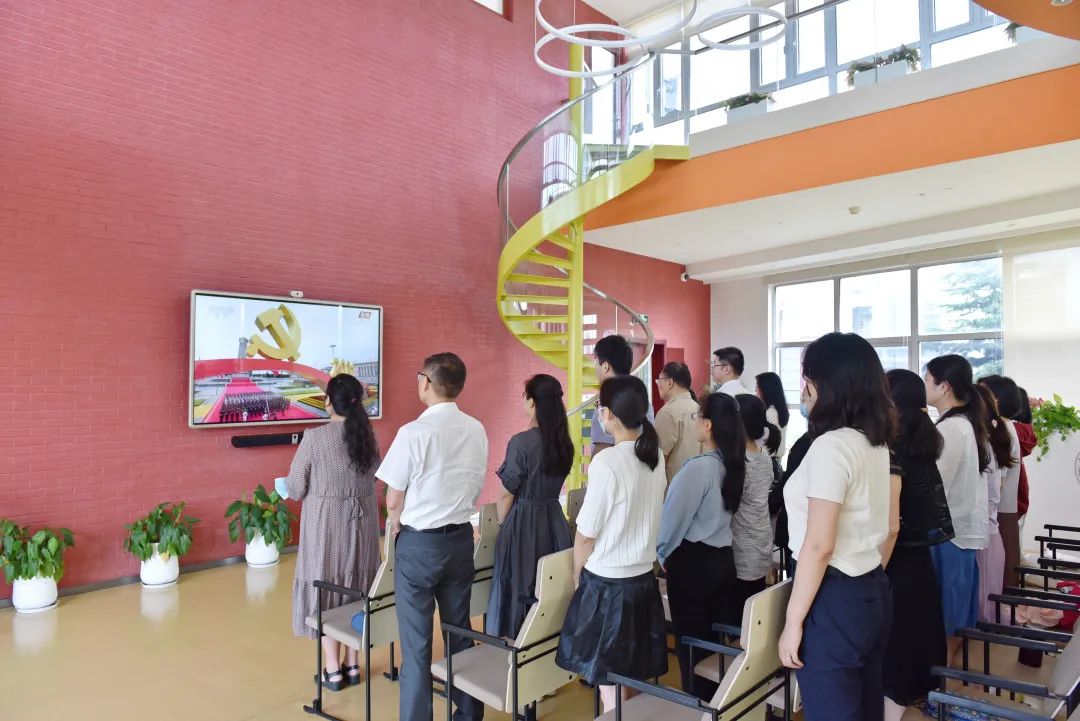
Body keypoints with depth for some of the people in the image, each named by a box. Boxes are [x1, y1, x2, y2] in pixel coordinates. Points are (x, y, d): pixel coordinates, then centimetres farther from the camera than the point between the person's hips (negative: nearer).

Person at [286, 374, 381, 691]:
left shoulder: (315, 437, -15)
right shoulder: (369, 437, -1)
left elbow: (295, 489, -9)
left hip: (326, 527, -4)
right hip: (362, 524, 4)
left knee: (325, 590, 9)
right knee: (357, 591, 14)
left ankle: (333, 671, 17)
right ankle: (352, 665, 25)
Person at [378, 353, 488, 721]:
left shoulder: (414, 432, -18)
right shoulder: (477, 431, -2)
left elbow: (393, 500, -10)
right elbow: (474, 488, 6)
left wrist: (396, 525, 10)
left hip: (419, 543, -5)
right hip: (461, 538, 5)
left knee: (416, 643, 7)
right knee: (460, 632, 18)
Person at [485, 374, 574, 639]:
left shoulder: (521, 442, -17)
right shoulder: (564, 442, 2)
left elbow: (507, 495, -11)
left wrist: (502, 526, 3)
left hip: (523, 522, -6)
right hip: (555, 520, 6)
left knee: (519, 588, 8)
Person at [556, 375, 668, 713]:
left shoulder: (607, 461, -20)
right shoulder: (656, 456, 1)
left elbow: (587, 532, -12)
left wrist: (577, 573, 2)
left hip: (607, 582, -7)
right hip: (644, 577, 7)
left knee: (609, 682, 9)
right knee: (632, 678, 19)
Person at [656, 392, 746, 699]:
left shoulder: (697, 467, -21)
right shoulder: (735, 465, 1)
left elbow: (674, 517, -13)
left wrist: (662, 554, 4)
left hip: (693, 562, -7)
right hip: (723, 558, 7)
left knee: (691, 642, 6)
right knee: (715, 640, 17)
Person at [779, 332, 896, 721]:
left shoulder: (831, 446, -20)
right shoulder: (876, 443, 8)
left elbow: (818, 546, -22)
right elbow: (890, 521, 20)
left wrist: (793, 621, -16)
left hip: (835, 599, -9)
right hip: (873, 591, 9)